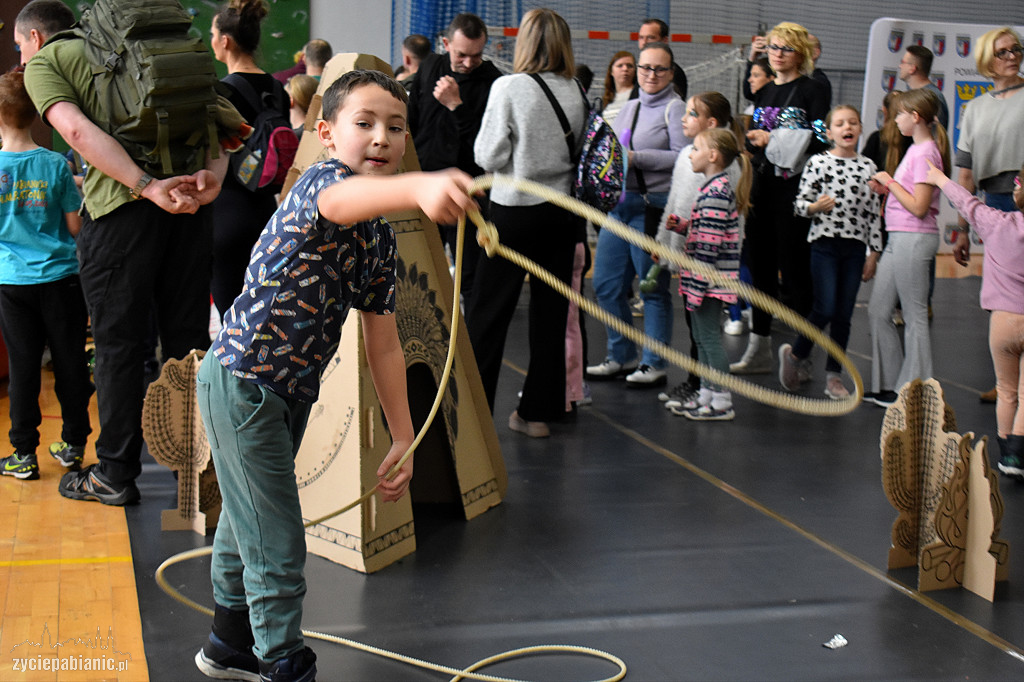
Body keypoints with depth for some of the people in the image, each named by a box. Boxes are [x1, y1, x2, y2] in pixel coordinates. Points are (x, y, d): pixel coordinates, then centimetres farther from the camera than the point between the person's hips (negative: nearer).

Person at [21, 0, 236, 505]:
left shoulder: (43, 62, 10)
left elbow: (77, 130, -10)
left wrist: (148, 187, -19)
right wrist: (214, 172, -2)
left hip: (122, 205, -5)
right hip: (189, 200, 6)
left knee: (118, 344, 5)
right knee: (189, 338, 12)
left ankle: (115, 474, 13)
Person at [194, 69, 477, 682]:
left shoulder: (382, 240, 6)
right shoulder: (321, 182, -20)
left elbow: (383, 344, 10)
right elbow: (344, 200, -48)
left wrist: (404, 441, 8)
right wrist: (421, 188, -69)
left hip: (291, 391, 9)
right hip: (241, 382, -9)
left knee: (248, 522, 25)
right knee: (278, 548, -4)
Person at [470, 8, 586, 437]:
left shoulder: (509, 87, -11)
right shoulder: (577, 93, 0)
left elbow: (489, 156, -11)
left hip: (516, 208, -4)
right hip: (564, 209, 4)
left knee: (488, 310, 4)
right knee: (551, 311, 9)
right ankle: (538, 413, 15)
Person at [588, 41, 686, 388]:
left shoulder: (674, 108, -5)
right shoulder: (629, 108, 18)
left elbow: (683, 157, -15)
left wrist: (635, 157, -17)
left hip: (654, 206, -8)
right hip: (620, 202, 8)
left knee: (653, 288, 0)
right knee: (606, 284, 8)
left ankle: (654, 364, 10)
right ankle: (621, 356, 22)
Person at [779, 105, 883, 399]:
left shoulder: (868, 166, 7)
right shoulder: (818, 162, -2)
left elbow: (873, 213, 9)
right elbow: (799, 203, -1)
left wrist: (874, 253, 6)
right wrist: (815, 206, -22)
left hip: (855, 247, 3)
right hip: (824, 243, -3)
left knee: (844, 315, 5)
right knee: (825, 309, -9)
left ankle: (834, 375, 14)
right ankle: (795, 353, 16)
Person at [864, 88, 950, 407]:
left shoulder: (924, 153, -15)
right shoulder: (917, 149, 13)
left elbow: (919, 206, -20)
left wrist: (891, 182, -12)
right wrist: (887, 188, 5)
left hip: (914, 239, -10)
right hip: (898, 238, 10)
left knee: (914, 315, -2)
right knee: (878, 310, 12)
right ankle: (888, 384, 19)